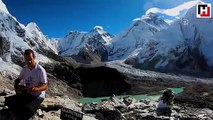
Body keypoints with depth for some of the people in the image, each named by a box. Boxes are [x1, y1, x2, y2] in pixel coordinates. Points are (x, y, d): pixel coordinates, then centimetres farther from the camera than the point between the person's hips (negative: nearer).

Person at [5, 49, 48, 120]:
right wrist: (16, 86, -5)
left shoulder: (40, 70, -18)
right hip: (26, 93, 6)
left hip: (38, 96, -6)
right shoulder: (24, 69, 2)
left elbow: (45, 86, -19)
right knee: (8, 100, -13)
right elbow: (18, 79, 18)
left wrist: (36, 89, -40)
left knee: (27, 110, -31)